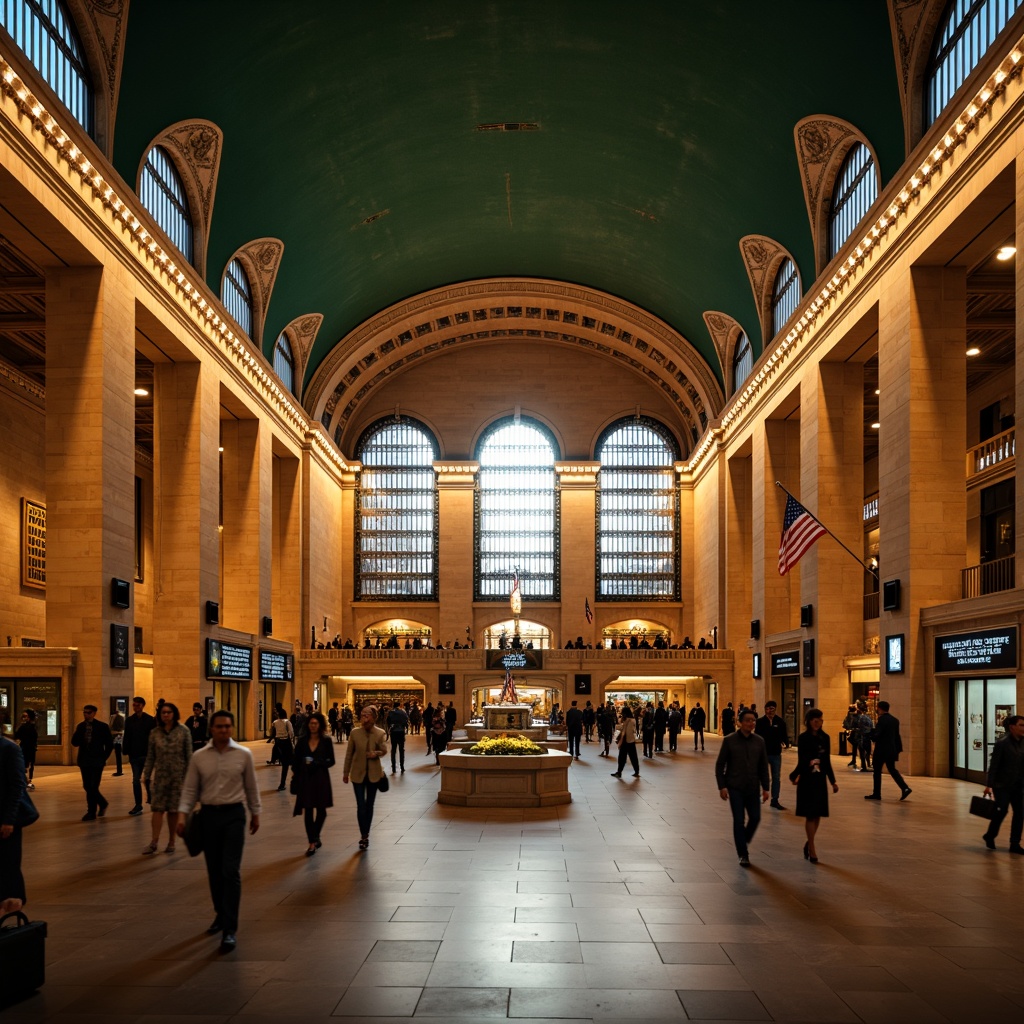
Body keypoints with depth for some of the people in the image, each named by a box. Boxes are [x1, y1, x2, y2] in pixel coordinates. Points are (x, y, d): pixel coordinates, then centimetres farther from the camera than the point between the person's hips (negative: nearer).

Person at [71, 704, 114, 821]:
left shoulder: (102, 726, -4)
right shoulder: (81, 726, 7)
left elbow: (109, 744, 1)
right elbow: (74, 743, 2)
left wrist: (104, 758, -3)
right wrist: (79, 732, -14)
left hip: (97, 762, -4)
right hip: (84, 761, 5)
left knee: (92, 787, -8)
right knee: (87, 787, 8)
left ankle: (91, 812, 3)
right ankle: (102, 804, 30)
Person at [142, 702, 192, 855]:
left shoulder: (183, 732, -2)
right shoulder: (155, 733, 3)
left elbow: (189, 756, -1)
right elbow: (150, 756, 7)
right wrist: (146, 776, 4)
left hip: (178, 776, -1)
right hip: (160, 775, 1)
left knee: (173, 810, 5)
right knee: (157, 807, -7)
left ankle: (171, 842, 14)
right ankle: (154, 842, -8)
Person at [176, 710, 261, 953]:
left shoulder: (243, 754, -2)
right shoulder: (198, 757, 0)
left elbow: (251, 787, 6)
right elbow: (190, 789, 2)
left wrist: (255, 813, 11)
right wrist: (182, 815, -9)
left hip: (233, 814, -2)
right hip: (208, 814, 2)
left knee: (231, 871, -9)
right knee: (214, 871, 12)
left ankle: (230, 929, -8)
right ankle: (221, 915, 32)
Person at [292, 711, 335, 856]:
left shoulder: (326, 741, -1)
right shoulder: (302, 741, 4)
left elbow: (331, 761, -1)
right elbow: (296, 761, 6)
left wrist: (316, 764, -16)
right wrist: (295, 778, -1)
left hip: (321, 779, -1)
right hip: (305, 779, 1)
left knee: (321, 810, 6)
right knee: (307, 811, -1)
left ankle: (315, 837, 28)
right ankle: (312, 842, 6)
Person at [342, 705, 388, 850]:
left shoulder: (380, 733, -8)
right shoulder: (355, 733, -8)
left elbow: (384, 750, -2)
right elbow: (349, 754, 0)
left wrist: (376, 753, -25)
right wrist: (346, 773, 5)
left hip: (373, 773, 1)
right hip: (358, 773, -1)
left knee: (369, 805, 12)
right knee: (361, 805, -6)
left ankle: (365, 835, 25)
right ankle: (363, 836, 3)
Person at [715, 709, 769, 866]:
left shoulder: (759, 741, 3)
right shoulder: (729, 740, -6)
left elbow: (763, 766, 8)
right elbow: (720, 765, -3)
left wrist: (765, 788, 5)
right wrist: (722, 786, -9)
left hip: (752, 788, 3)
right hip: (735, 788, -3)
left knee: (755, 818, 3)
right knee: (739, 820, -2)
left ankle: (744, 841, 32)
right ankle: (743, 855, 10)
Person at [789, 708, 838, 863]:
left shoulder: (825, 738, 5)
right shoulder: (803, 738, -7)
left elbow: (827, 762, 11)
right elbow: (801, 761, -10)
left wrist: (833, 781, 10)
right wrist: (795, 776, -24)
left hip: (820, 780, 4)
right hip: (807, 779, -4)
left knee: (817, 814, 9)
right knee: (810, 814, -2)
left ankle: (809, 844, 27)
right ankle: (811, 848, 7)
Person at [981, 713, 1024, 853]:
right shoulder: (1002, 743, -11)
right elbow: (993, 765, -12)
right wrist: (989, 785, -16)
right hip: (1002, 785, -5)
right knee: (1001, 811, -7)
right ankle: (990, 836, 17)